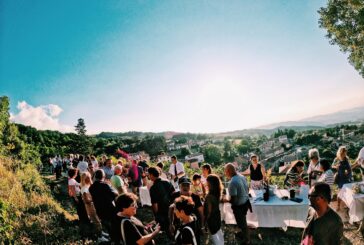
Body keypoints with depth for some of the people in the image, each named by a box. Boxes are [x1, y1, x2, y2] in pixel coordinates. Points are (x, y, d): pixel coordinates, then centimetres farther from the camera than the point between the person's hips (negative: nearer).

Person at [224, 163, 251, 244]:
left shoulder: (232, 182, -31)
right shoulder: (242, 176, -5)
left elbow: (233, 200, -28)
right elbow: (247, 190, 8)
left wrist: (225, 200, -11)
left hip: (239, 206, -8)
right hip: (246, 202, 8)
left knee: (241, 223, 15)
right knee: (243, 221, 29)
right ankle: (243, 233, 51)